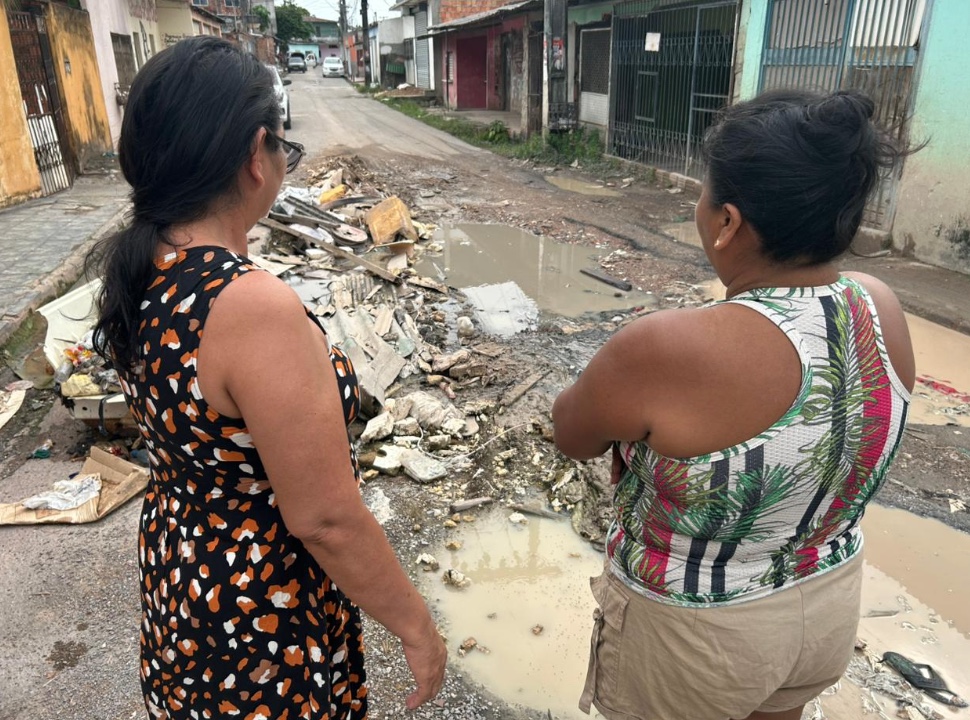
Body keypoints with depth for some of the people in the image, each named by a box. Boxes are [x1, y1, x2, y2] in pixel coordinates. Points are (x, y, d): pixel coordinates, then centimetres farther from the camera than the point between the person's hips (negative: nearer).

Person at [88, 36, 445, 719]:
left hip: (177, 563, 8)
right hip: (260, 618, -7)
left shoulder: (135, 273, -8)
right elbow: (326, 519, -28)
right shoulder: (256, 308, -35)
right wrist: (416, 626, -15)